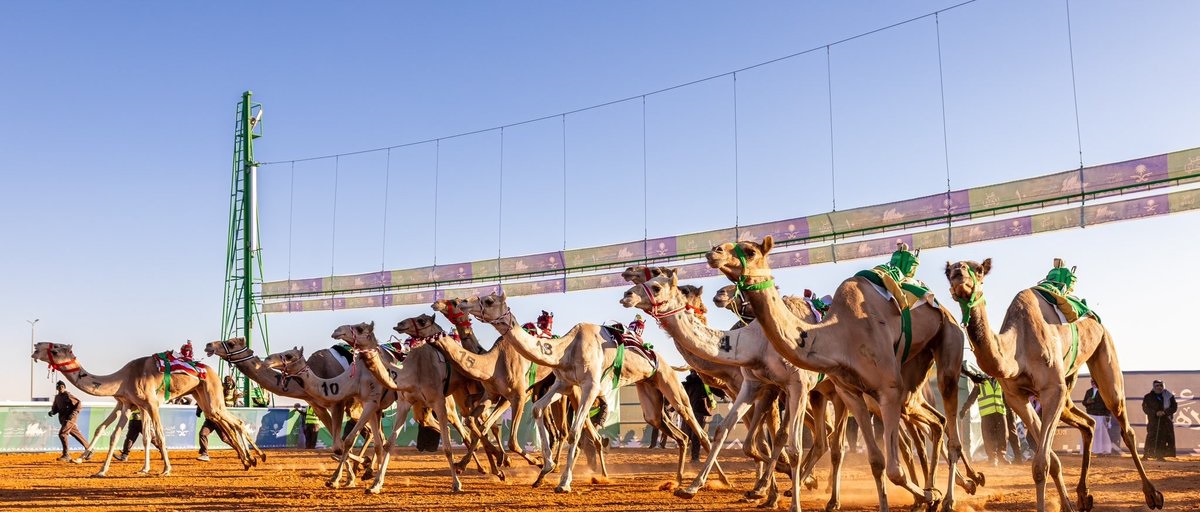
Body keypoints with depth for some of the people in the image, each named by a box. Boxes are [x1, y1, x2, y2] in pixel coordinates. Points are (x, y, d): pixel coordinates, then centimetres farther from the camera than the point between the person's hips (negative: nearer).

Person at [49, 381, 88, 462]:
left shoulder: (67, 395, -10)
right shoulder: (57, 397, 13)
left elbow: (79, 404, -14)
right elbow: (55, 407, 22)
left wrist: (73, 414, -22)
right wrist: (52, 412, -1)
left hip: (70, 418, -8)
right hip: (63, 419, 8)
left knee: (62, 434, -18)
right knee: (77, 435, 14)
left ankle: (66, 455, -14)